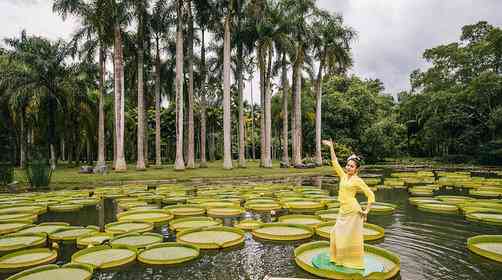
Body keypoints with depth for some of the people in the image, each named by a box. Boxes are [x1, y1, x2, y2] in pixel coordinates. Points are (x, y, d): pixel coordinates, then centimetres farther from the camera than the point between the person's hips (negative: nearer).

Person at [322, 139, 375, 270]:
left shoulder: (357, 180, -7)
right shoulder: (343, 176, 9)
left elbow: (371, 195, -5)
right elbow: (335, 162, 12)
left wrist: (366, 211, -7)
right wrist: (331, 147, 11)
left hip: (353, 211, -6)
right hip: (343, 210, 6)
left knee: (352, 236, 0)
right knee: (337, 234, 9)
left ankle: (355, 262, 14)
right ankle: (340, 258, 24)